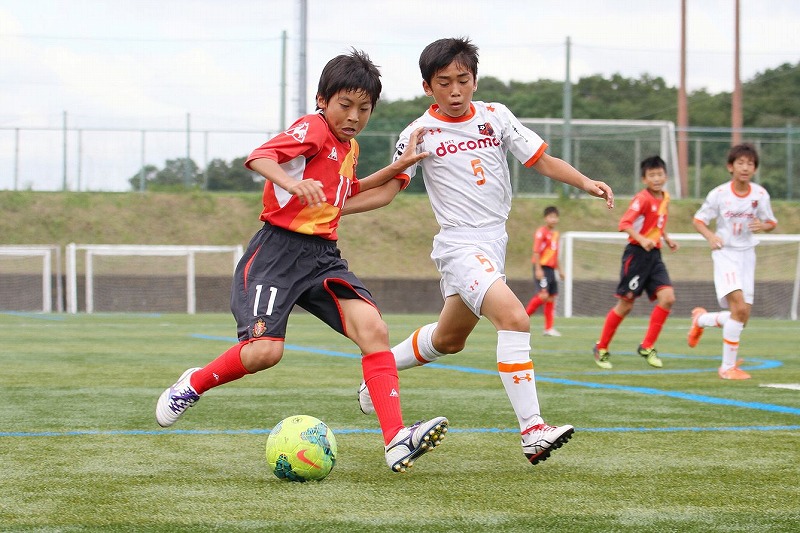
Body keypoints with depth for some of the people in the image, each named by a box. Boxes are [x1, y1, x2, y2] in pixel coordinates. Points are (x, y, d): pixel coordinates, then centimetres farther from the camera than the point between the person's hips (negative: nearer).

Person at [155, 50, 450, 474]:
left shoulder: (348, 146, 19)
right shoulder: (313, 128, -7)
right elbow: (258, 157, -25)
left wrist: (397, 167, 35)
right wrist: (293, 183, -43)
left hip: (323, 256, 7)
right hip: (278, 250, -7)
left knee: (373, 329, -16)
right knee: (265, 350, -19)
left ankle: (396, 441, -23)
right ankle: (193, 385, 13)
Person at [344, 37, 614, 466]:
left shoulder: (495, 117, 5)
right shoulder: (420, 134, -4)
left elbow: (542, 160, 6)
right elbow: (386, 190, 2)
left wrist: (585, 183, -10)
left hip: (494, 242, 6)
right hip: (460, 244, -6)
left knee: (448, 339, 20)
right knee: (514, 318, -27)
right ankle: (531, 430, -30)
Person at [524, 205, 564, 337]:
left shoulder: (555, 234, 17)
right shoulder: (541, 232, -8)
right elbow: (536, 252, -14)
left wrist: (559, 270, 26)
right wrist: (538, 269, -21)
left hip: (551, 269, 8)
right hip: (542, 268, -8)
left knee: (551, 298, 5)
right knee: (543, 295, -20)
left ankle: (549, 328, 8)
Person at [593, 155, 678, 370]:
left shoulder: (665, 198, 11)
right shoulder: (643, 198, -14)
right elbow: (624, 223, -25)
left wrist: (667, 239, 16)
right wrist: (641, 239, -37)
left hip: (654, 255, 7)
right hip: (637, 254, -7)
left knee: (667, 297, -11)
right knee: (626, 304, -2)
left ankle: (647, 347, -2)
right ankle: (601, 348, 14)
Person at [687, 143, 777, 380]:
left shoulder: (760, 194, -4)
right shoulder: (719, 194, -11)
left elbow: (771, 222, 9)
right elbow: (698, 220, -1)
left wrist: (762, 226, -15)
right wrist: (711, 236, -21)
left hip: (747, 254, 4)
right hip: (725, 253, -4)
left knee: (742, 317, 3)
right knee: (739, 307, -22)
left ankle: (701, 319, 34)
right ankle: (728, 366, -13)